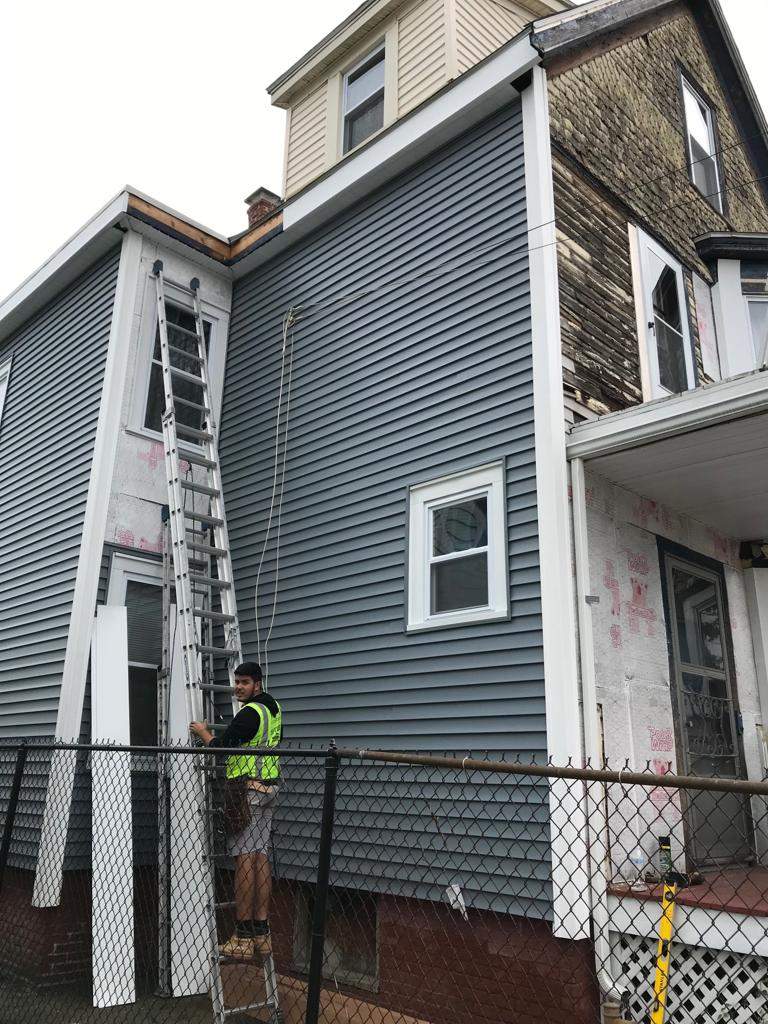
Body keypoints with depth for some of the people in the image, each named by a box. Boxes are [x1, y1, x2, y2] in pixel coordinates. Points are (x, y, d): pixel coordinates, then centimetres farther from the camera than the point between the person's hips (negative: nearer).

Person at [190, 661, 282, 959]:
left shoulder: (250, 712, -16)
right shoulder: (273, 707, 14)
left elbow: (220, 746, -16)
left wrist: (202, 732, 3)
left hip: (247, 788, -9)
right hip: (269, 787, 9)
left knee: (245, 859, -5)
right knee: (261, 857, 10)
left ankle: (243, 938, -1)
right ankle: (262, 934, 14)